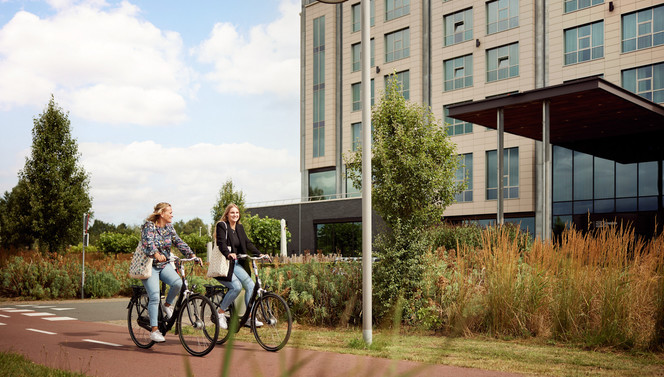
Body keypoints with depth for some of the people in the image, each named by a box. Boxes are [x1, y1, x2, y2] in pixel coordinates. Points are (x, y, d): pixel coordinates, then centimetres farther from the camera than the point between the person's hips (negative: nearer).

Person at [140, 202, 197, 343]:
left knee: (178, 282, -24)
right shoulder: (148, 226, -11)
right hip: (150, 266, -5)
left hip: (164, 265, 5)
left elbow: (179, 242, 2)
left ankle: (167, 305, 4)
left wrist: (192, 255, -13)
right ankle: (154, 331, -6)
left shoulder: (169, 227, 8)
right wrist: (156, 254, -48)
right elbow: (148, 242, -28)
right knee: (154, 298, -14)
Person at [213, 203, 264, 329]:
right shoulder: (221, 226, -7)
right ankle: (220, 313, -6)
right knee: (237, 286, -23)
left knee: (251, 285, -10)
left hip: (235, 263, 7)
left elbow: (247, 243, 6)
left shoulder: (240, 228, 14)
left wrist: (259, 254, -9)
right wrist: (228, 254, -42)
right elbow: (222, 243, -22)